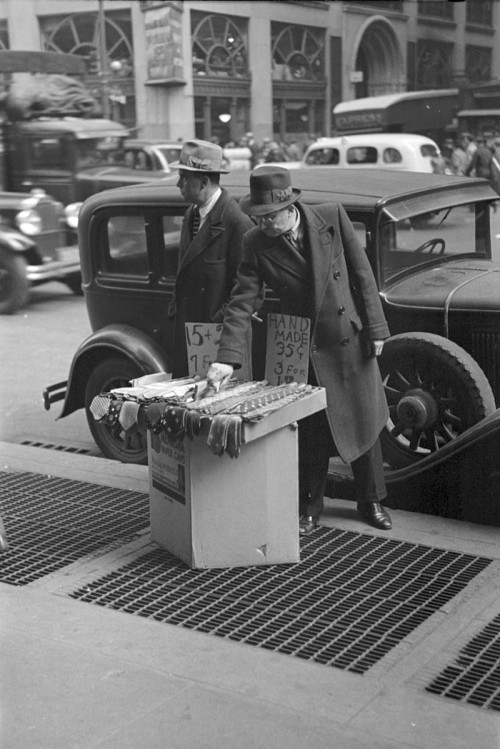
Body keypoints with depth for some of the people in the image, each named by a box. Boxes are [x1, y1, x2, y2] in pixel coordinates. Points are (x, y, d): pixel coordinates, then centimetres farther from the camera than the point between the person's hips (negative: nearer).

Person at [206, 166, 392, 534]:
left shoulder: (332, 217, -12)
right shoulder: (256, 244, -12)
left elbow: (362, 273, -5)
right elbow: (241, 304, -14)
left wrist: (375, 329, -5)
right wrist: (227, 358, -25)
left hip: (351, 339, 1)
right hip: (304, 351, 0)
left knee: (364, 422, 12)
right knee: (311, 432, 8)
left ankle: (372, 501, 32)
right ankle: (310, 508, 28)